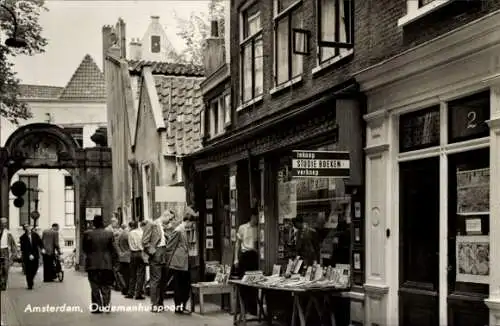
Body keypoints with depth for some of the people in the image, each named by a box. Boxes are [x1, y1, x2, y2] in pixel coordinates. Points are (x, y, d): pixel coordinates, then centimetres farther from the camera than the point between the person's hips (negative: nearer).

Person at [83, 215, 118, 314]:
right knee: (106, 286, 11)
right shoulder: (109, 234, -5)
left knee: (95, 287, 6)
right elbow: (113, 249, -2)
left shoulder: (87, 234, -6)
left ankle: (96, 307, 5)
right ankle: (106, 305, 6)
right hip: (106, 264, 0)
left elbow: (84, 248, 2)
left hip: (92, 264, 0)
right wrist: (114, 261, 8)